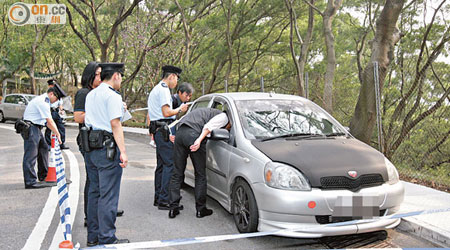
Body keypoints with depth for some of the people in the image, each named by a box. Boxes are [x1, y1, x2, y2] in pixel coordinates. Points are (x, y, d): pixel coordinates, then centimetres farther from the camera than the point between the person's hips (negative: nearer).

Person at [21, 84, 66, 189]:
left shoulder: (44, 100, 17)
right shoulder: (42, 102, -17)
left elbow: (47, 121, 19)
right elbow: (49, 121, -18)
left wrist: (55, 132, 11)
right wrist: (57, 134, -10)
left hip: (36, 128, 11)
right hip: (31, 128, -11)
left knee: (43, 148, 17)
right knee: (31, 154, -11)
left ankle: (43, 175, 28)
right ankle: (30, 182, -11)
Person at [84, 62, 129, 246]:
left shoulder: (90, 95, 16)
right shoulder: (112, 96, -10)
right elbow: (115, 124, -17)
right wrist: (123, 151, -18)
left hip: (90, 148, 9)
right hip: (107, 147, -9)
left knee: (94, 192, 15)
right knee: (108, 195, -3)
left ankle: (92, 236, 23)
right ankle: (107, 239, 3)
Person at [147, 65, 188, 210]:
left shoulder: (155, 90, 25)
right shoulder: (163, 89, -9)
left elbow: (149, 115, 29)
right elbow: (166, 112, -19)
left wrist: (152, 131, 32)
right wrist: (180, 110, -2)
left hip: (157, 131, 11)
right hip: (164, 131, -11)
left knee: (161, 164, 13)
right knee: (170, 164, -12)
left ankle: (158, 198, 18)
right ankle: (164, 200, -13)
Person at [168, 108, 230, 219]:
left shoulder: (209, 112, 37)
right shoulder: (223, 117, 13)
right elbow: (209, 126, -8)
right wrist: (199, 140, -17)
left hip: (180, 133, 7)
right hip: (194, 135, -7)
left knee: (177, 173, 11)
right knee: (200, 175, 8)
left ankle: (173, 208, 13)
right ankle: (201, 209, 16)